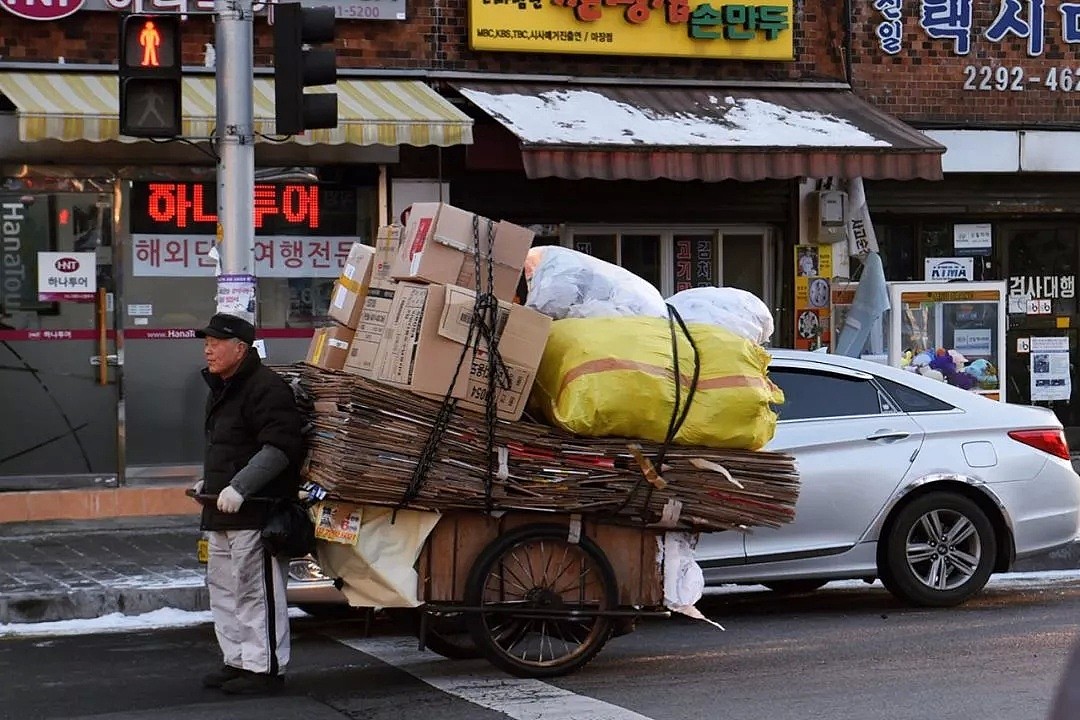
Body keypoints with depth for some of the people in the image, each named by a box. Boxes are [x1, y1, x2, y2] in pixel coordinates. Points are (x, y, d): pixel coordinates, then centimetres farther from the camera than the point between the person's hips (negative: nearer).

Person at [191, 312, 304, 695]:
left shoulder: (266, 388, -15)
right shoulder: (221, 389, 19)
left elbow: (279, 448, -23)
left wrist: (239, 486, -27)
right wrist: (209, 482, 20)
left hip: (256, 511, -11)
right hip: (223, 509, 11)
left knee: (257, 591, -7)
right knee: (223, 588, 16)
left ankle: (265, 667, -1)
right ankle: (237, 661, 25)